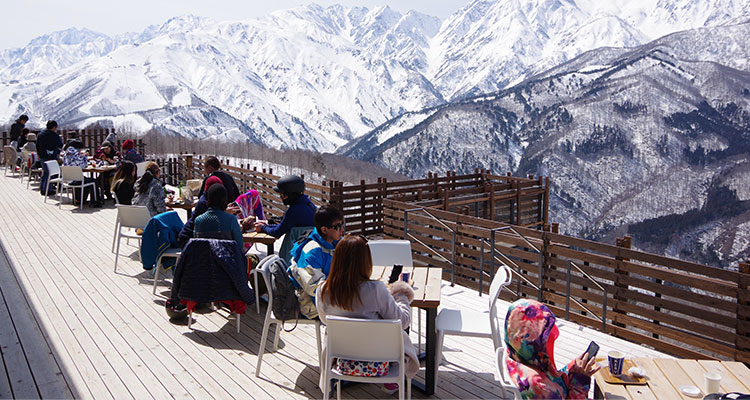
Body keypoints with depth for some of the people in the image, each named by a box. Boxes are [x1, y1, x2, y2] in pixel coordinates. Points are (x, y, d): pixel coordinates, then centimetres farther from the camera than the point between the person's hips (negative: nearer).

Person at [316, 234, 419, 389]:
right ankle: (392, 381, 42)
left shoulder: (323, 292, -14)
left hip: (343, 363, 3)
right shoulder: (376, 289, -25)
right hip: (376, 365, -3)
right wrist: (403, 299, 7)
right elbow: (402, 321, -13)